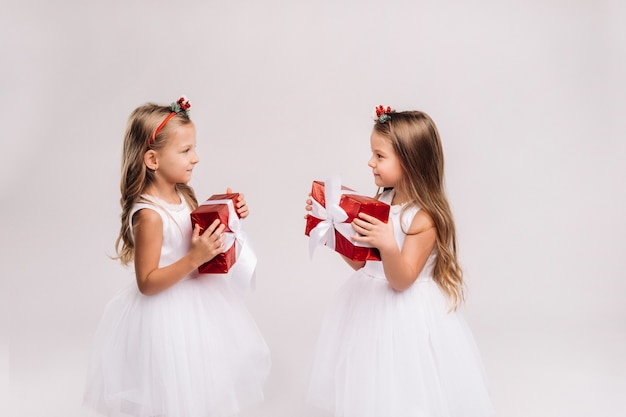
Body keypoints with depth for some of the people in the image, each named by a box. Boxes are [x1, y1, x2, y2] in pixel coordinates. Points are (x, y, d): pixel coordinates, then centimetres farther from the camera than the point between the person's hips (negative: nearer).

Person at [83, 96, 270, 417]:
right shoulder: (149, 214, -25)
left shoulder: (181, 195, -1)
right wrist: (195, 258, -32)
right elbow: (146, 283, -24)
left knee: (201, 390, 21)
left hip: (195, 301, 8)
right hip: (167, 314, -8)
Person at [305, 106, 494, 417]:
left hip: (407, 313, -7)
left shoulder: (424, 218, -19)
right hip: (370, 306, 7)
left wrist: (388, 245, -38)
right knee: (369, 390, 17)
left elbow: (401, 281, -21)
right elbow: (360, 261, 7)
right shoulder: (380, 201, 1)